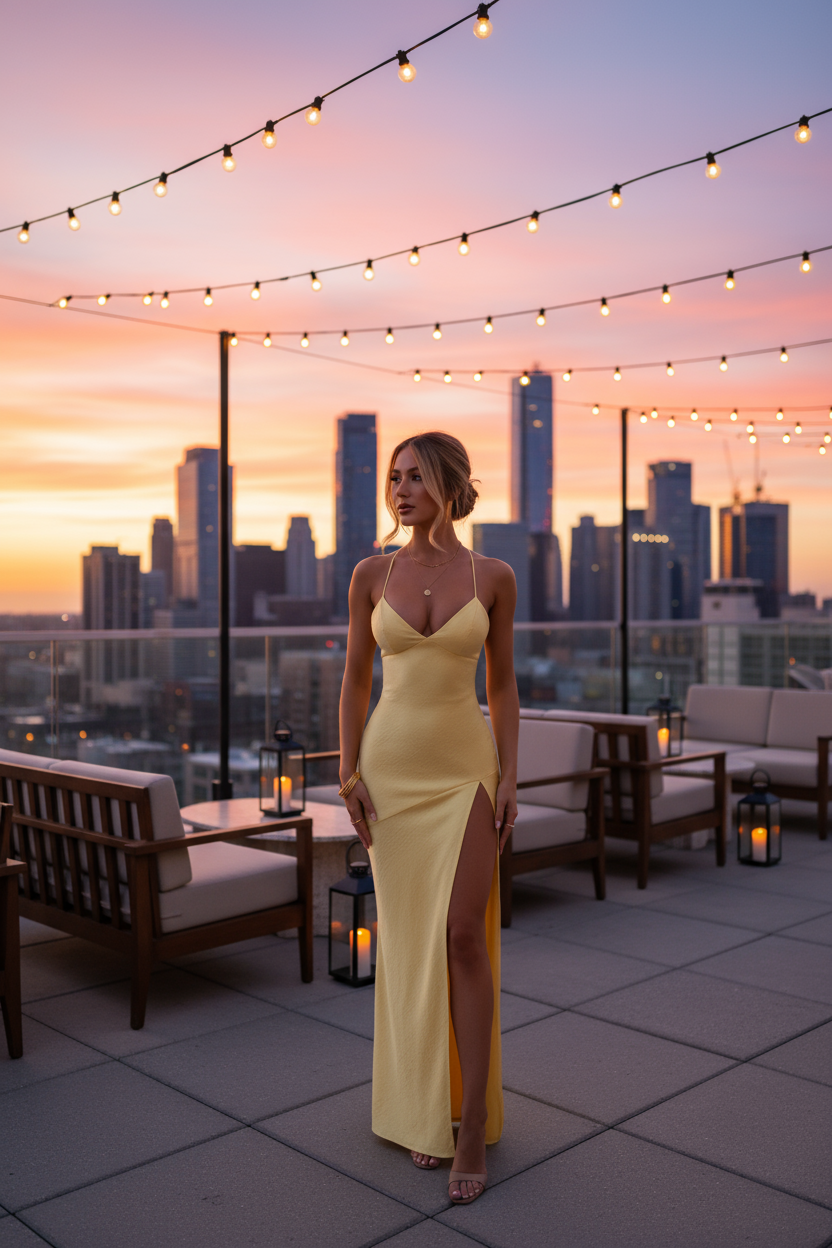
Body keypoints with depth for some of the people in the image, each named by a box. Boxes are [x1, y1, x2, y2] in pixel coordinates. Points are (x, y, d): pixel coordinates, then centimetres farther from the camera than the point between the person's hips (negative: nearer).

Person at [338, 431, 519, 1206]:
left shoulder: (493, 577, -2)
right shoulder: (371, 574, 0)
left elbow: (502, 684, 3)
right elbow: (354, 681, 4)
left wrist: (510, 780, -4)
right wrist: (349, 777, -4)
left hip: (467, 770, -1)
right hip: (392, 768, 1)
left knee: (463, 935, -10)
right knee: (408, 939, 6)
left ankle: (473, 1122, 3)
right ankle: (425, 1107, 23)